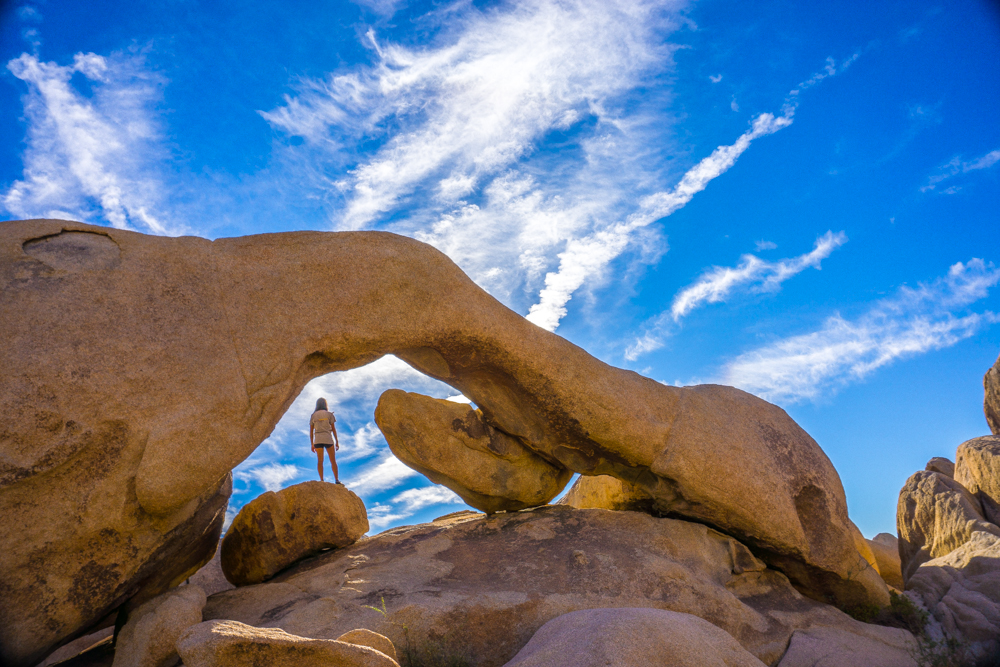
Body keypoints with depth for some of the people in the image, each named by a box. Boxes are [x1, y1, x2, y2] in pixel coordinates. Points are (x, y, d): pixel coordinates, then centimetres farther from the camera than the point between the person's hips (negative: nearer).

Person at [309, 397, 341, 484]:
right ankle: (337, 480, -2)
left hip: (318, 440, 2)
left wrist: (312, 444, 11)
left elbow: (311, 431, 6)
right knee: (333, 460, 3)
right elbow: (333, 428, -2)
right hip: (328, 439, -2)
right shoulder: (329, 414, 1)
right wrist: (337, 442, 2)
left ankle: (321, 480, -5)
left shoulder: (313, 416, 8)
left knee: (320, 461, 3)